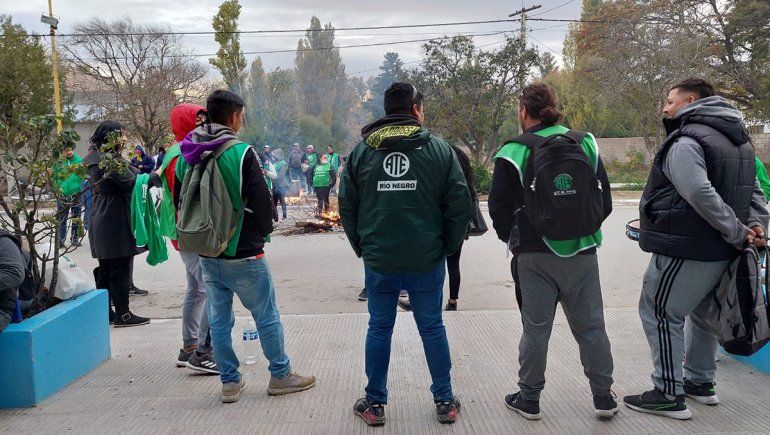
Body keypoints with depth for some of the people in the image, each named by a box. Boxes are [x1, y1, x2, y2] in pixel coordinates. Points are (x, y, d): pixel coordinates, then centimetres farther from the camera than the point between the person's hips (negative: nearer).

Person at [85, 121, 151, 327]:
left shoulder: (94, 159, 13)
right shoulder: (112, 159, -17)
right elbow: (132, 183, -19)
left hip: (99, 218, 10)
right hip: (116, 220, -10)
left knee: (105, 267, 14)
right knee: (120, 268, -3)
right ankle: (122, 314, 3)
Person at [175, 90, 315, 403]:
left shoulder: (187, 156, 4)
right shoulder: (241, 153, -16)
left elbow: (179, 201, 11)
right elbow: (261, 201, -15)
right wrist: (264, 231, 5)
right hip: (243, 253, -6)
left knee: (218, 319, 13)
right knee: (267, 316, 8)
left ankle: (230, 381, 21)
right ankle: (280, 375, 19)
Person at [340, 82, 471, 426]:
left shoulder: (361, 150, 3)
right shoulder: (438, 148, -3)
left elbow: (347, 206, 5)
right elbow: (460, 204, -4)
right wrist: (448, 245, 7)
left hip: (378, 260, 1)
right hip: (427, 259, -1)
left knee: (379, 329, 12)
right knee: (432, 328, 11)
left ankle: (374, 404, 21)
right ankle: (445, 402, 21)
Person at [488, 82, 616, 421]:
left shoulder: (514, 152, -7)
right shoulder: (585, 144, 3)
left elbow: (498, 208, -5)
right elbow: (605, 201, 7)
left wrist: (513, 239, 11)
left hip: (534, 256, -2)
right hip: (582, 251, 3)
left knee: (536, 327, 7)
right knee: (591, 325, 13)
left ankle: (529, 398, 17)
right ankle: (603, 397, 21)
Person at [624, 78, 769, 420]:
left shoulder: (686, 141, -16)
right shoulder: (739, 141, 15)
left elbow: (701, 194, -28)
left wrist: (738, 233, -20)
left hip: (686, 249, -9)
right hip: (721, 251, 10)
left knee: (660, 313, -1)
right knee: (703, 313, 21)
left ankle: (669, 394, 2)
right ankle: (700, 382, 33)